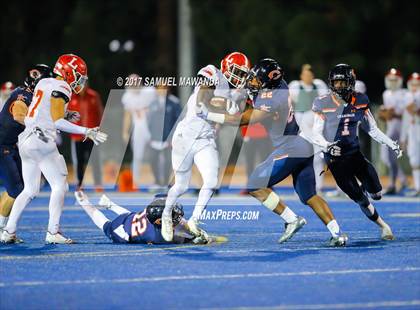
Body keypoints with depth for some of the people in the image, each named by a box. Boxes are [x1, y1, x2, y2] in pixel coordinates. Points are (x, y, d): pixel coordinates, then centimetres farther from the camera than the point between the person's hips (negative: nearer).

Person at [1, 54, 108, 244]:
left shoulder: (43, 83, 17)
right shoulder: (61, 88, -9)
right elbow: (57, 121, -16)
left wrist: (66, 115, 19)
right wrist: (86, 132, -14)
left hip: (25, 140, 9)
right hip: (41, 141, -9)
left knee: (29, 191, 15)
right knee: (60, 186, -1)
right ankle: (53, 232, -5)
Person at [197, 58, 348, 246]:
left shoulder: (271, 100, -20)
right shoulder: (280, 86, 5)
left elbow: (243, 120, -15)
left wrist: (209, 115, -15)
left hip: (289, 150, -9)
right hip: (304, 148, 9)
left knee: (255, 186, -4)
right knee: (310, 196, 13)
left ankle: (292, 220, -4)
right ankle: (337, 234, 6)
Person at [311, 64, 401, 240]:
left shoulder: (360, 101, 0)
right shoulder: (324, 104, -10)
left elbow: (372, 129, 10)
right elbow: (316, 135, -7)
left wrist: (391, 145, 1)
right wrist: (327, 146, -27)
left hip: (355, 153, 3)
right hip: (335, 158, -3)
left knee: (376, 194, -6)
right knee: (361, 200, -5)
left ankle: (362, 186, 30)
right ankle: (382, 225, 18)